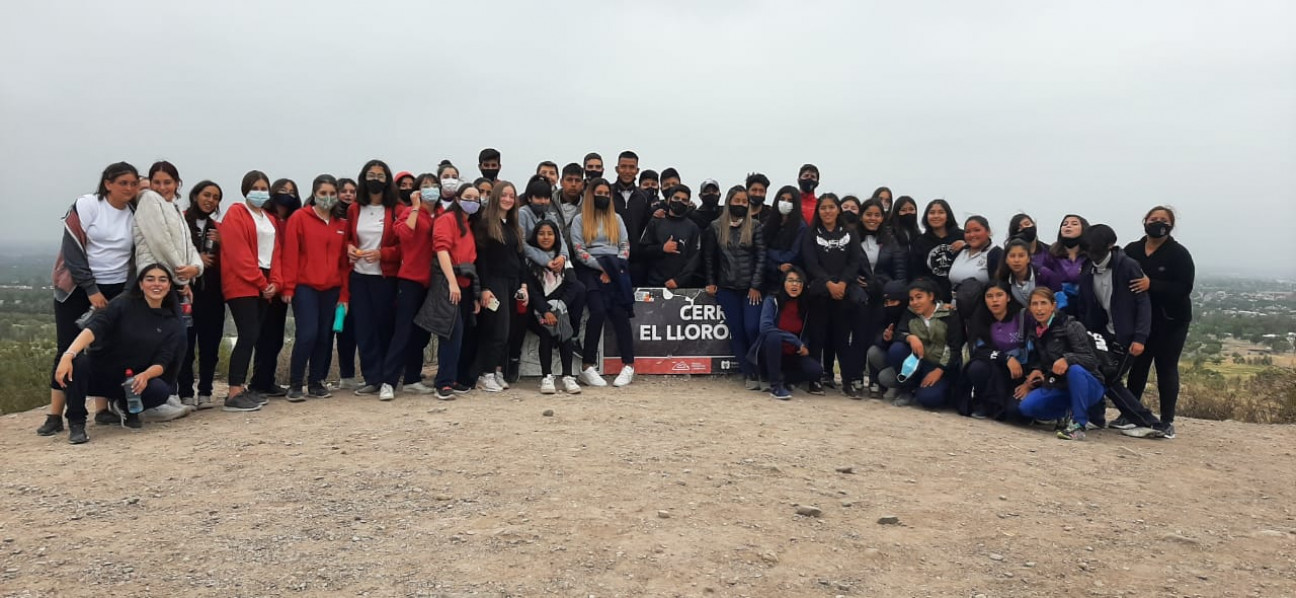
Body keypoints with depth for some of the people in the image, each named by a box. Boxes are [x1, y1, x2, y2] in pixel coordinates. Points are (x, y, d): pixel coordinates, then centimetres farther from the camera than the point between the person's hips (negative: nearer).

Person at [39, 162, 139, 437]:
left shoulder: (135, 215, 4)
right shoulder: (86, 206, -7)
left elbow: (137, 255, 10)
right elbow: (72, 250, -12)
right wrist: (91, 290, -15)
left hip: (116, 291, 3)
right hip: (77, 288, -3)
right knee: (69, 349, -3)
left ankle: (103, 408, 12)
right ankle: (55, 415, 2)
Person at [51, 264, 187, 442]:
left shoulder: (173, 324, 1)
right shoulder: (124, 304, -5)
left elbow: (163, 362, -7)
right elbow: (94, 327, -21)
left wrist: (145, 375, -30)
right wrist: (68, 354, -39)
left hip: (133, 382, 1)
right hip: (99, 373, -1)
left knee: (161, 390, -30)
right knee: (76, 362, -33)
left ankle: (126, 407, 6)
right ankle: (76, 423, -11)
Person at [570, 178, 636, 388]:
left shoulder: (616, 218, 22)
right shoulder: (579, 219, 12)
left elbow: (625, 246, 14)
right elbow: (579, 250, 0)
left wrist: (613, 269, -4)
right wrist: (602, 267, -10)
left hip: (615, 270, 2)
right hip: (590, 270, -2)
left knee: (619, 312, -19)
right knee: (598, 311, -24)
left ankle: (628, 365, -21)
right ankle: (587, 367, -20)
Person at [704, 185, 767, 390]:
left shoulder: (755, 227, 1)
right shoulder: (716, 228, 5)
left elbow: (761, 257, -2)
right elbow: (709, 257, 10)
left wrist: (756, 286, -8)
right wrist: (711, 282, 6)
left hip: (751, 288, -2)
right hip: (727, 288, 2)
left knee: (752, 329, -11)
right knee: (736, 332, 3)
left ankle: (759, 371, 6)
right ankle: (750, 374, 10)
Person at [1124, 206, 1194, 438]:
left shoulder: (1179, 253, -8)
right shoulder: (1131, 250, 1)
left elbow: (1184, 288, -16)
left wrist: (1151, 285, -29)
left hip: (1171, 321, -3)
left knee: (1166, 369, 2)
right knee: (1137, 366, 7)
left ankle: (1167, 421, 7)